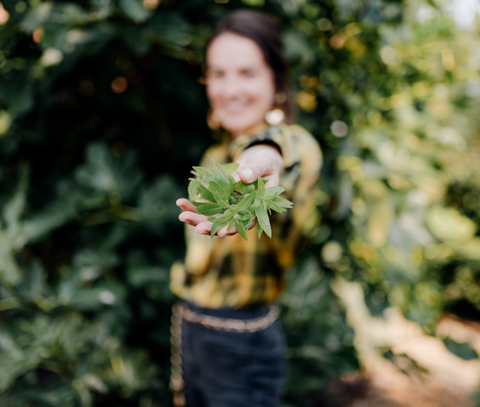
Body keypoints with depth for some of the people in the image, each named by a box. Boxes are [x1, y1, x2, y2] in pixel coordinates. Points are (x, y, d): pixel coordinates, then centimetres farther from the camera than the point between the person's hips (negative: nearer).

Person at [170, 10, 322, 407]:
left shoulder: (295, 145, -16)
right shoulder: (215, 157, 9)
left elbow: (285, 153, -43)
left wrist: (264, 155, -65)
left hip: (242, 347, -6)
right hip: (190, 330, 7)